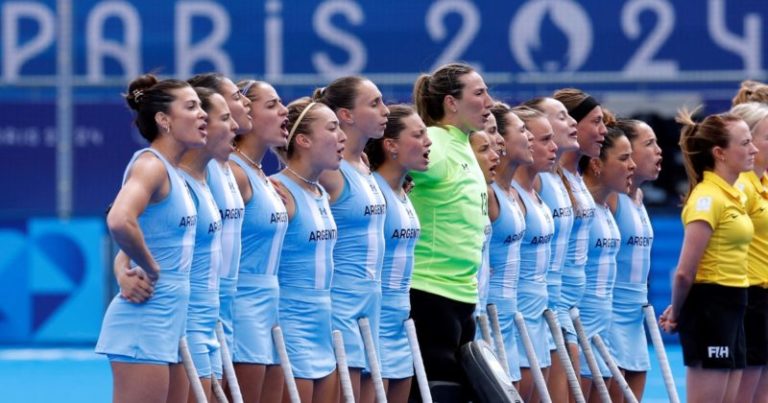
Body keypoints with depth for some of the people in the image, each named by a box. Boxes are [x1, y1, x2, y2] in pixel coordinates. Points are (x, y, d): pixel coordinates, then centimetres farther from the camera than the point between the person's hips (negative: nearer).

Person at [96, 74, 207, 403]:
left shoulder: (172, 171, 15)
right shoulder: (150, 164, -13)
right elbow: (119, 221, -32)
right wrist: (151, 268, -18)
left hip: (170, 324, 10)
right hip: (146, 318, -10)